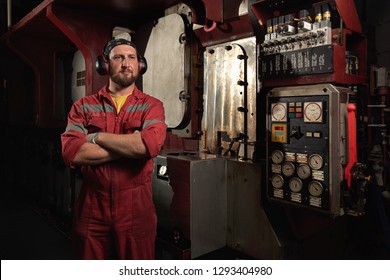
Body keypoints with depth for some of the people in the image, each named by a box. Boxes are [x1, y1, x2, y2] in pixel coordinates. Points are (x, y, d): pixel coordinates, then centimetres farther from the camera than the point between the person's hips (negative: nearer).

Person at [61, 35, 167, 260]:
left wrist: (97, 137, -12)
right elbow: (71, 153, -13)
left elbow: (150, 144, -21)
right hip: (91, 209, 1)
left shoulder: (152, 106, -1)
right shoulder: (83, 106, 3)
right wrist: (129, 146, -16)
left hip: (136, 210, -1)